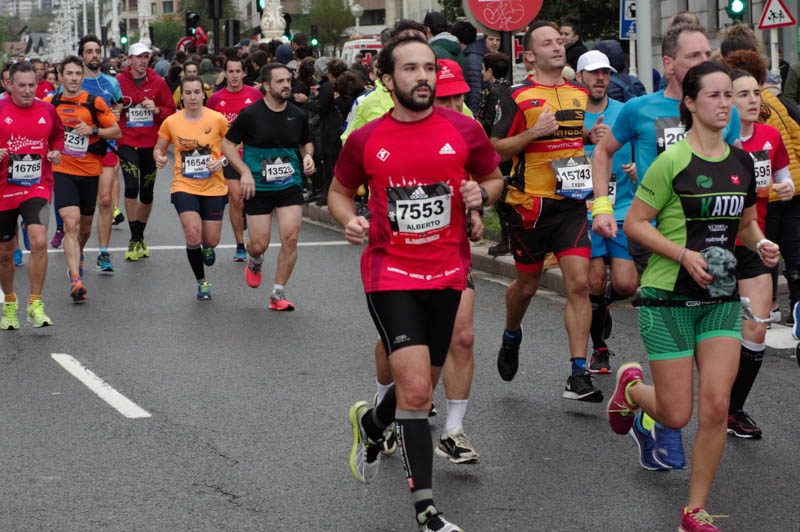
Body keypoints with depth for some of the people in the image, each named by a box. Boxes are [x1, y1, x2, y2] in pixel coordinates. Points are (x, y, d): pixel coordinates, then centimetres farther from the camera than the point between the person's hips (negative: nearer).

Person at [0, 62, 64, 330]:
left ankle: (35, 305, -10)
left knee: (39, 241, -21)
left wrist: (56, 152, 1)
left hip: (38, 187, 0)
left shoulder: (47, 111, 2)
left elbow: (58, 136, 20)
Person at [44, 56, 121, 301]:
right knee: (71, 222, -17)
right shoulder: (49, 103, 2)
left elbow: (116, 132, -1)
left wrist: (94, 130, -17)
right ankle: (75, 279, -23)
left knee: (85, 225, 16)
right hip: (62, 171, -1)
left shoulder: (95, 102, -3)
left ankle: (77, 256, 48)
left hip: (90, 171, 1)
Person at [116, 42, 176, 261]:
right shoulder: (118, 82, 0)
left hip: (150, 144, 2)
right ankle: (135, 241, -11)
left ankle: (141, 237, 29)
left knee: (147, 193, 9)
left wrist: (157, 110, -11)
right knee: (131, 187, -19)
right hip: (127, 142, -2)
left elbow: (171, 110, 8)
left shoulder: (158, 82, 3)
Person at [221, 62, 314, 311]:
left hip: (290, 186, 2)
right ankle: (255, 261, 38)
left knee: (290, 237, -12)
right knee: (259, 244, -2)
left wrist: (308, 156, -2)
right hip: (258, 188, -2)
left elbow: (306, 142, 20)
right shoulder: (250, 114, -8)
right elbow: (227, 144, -1)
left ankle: (278, 294, 2)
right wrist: (245, 171, -13)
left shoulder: (297, 115, 3)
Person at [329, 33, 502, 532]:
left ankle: (371, 424, 51)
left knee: (421, 388, 16)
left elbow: (494, 177, 12)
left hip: (447, 273, 3)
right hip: (390, 271, -3)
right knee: (415, 388, -15)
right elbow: (340, 191, 12)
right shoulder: (365, 140, -4)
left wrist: (481, 193, -11)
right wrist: (349, 220, -9)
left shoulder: (465, 130, -3)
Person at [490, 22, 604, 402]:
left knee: (579, 284, -9)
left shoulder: (580, 94, 11)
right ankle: (511, 336, 43)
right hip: (529, 203, -3)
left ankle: (578, 375, -8)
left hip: (571, 202, 3)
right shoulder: (518, 96, -5)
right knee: (527, 285, 10)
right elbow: (495, 148, -6)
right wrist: (532, 132, -19)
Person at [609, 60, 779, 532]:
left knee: (716, 406, -7)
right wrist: (685, 254, -19)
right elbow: (634, 223, -9)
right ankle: (631, 386, 35)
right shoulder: (673, 161, -12)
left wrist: (761, 244, -1)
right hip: (669, 298, -5)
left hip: (721, 298, 5)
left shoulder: (741, 162, 6)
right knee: (677, 416, -1)